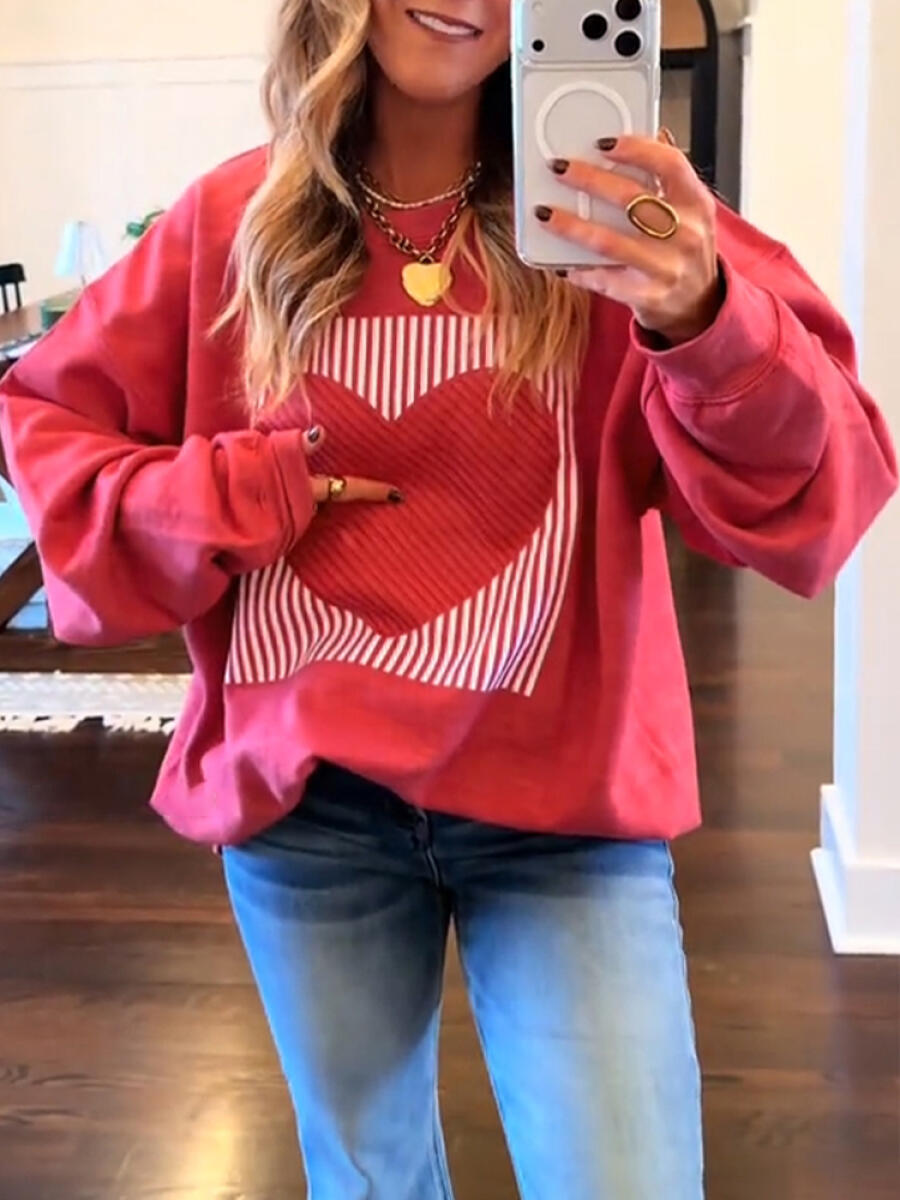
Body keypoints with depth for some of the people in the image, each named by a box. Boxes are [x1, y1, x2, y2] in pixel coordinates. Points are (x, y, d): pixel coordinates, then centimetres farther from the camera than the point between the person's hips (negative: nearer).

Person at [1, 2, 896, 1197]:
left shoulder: (612, 213, -7)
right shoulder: (234, 223, -1)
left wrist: (701, 316, -38)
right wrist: (222, 497, -8)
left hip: (563, 800, -2)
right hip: (304, 798, 2)